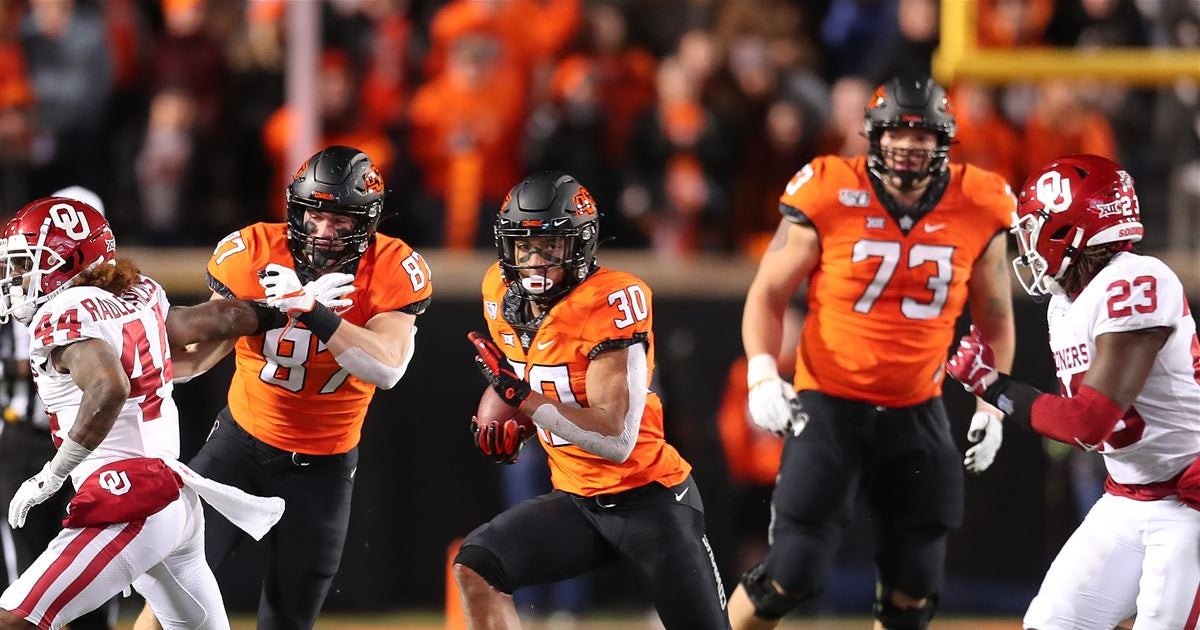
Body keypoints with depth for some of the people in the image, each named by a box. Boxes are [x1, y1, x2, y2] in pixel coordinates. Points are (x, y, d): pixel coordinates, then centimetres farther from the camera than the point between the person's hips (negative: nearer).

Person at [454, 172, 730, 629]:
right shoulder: (503, 294, 0)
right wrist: (501, 422, -2)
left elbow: (617, 440, -27)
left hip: (649, 500, -6)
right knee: (474, 567, -12)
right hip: (575, 501, 6)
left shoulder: (611, 302, -22)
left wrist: (524, 398, -29)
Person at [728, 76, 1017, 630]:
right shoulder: (829, 200, -10)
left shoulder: (977, 212, -2)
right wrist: (762, 373, -15)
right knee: (793, 574, -10)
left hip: (917, 414, 3)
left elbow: (995, 317, 13)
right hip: (830, 407, -3)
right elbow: (767, 295, 0)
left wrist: (991, 407, 6)